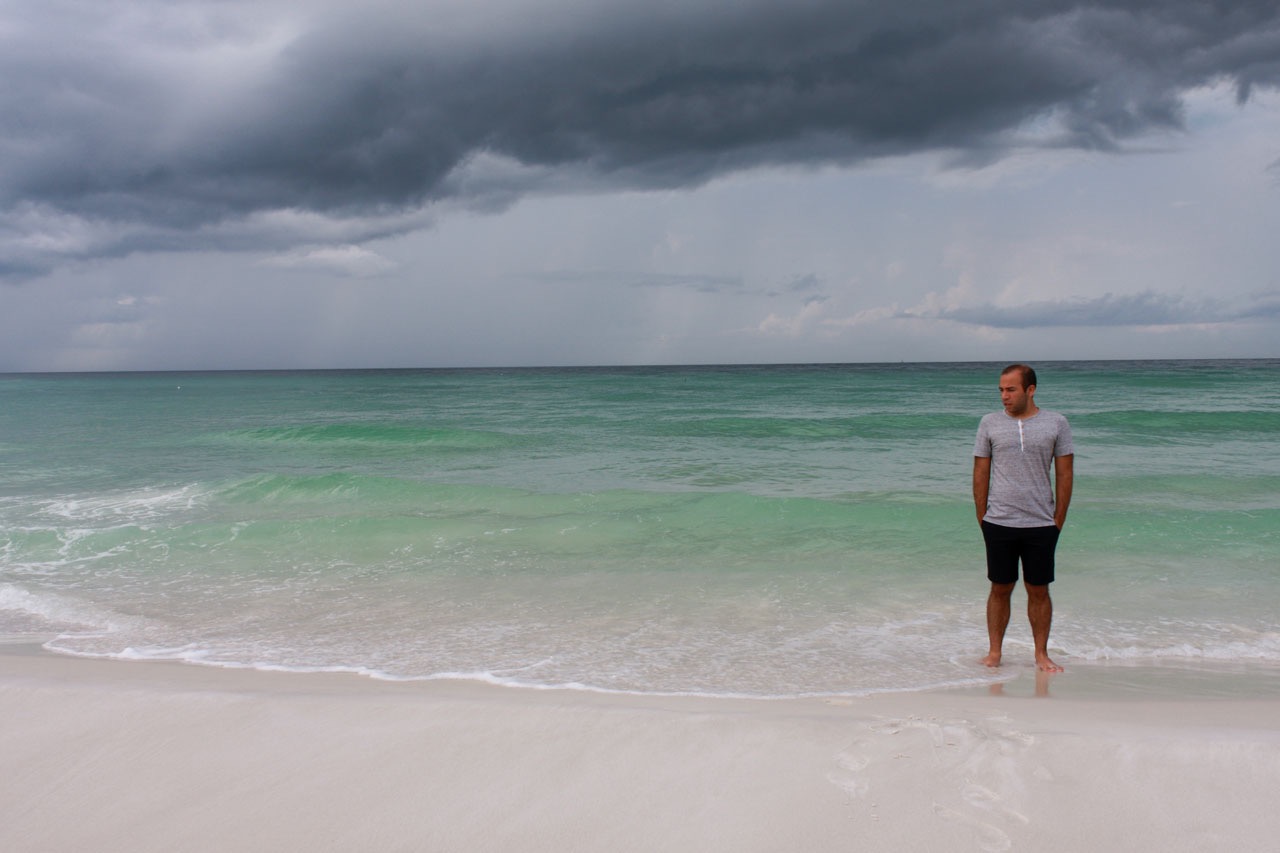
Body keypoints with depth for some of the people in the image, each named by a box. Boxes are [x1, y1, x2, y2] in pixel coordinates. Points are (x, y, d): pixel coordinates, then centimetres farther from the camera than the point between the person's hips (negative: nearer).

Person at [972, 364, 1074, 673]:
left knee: (1039, 590, 6)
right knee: (1000, 589, 7)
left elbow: (1064, 474, 3)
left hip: (1041, 525, 0)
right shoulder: (990, 423, 3)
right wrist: (982, 518, 2)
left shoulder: (1056, 423, 1)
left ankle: (1041, 654, 18)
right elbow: (980, 473, 6)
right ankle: (994, 652, 17)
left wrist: (1058, 520, 0)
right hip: (999, 524, 0)